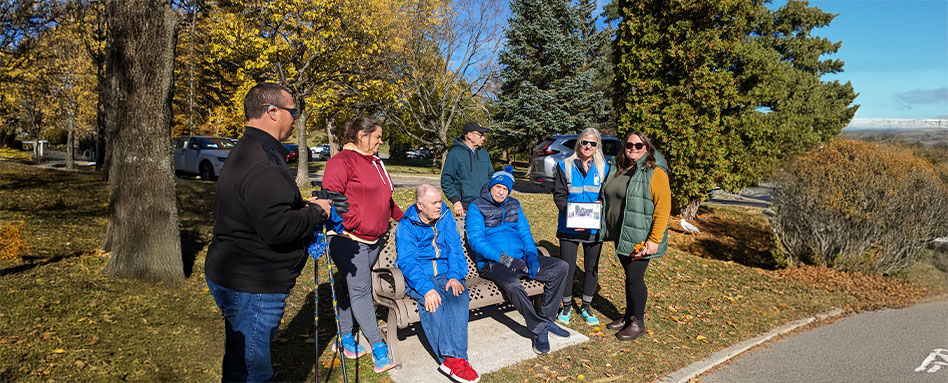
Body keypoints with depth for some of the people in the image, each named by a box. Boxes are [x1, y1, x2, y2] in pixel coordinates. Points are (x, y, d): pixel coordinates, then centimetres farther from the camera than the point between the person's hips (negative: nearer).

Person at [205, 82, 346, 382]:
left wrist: (303, 206, 8)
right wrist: (316, 211, -14)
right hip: (251, 289, -11)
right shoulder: (262, 164, -23)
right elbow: (278, 230, -29)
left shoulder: (244, 153, 13)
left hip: (230, 278, 11)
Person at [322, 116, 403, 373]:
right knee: (360, 290, -4)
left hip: (373, 239, 8)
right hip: (349, 240, -8)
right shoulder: (342, 161, -11)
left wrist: (403, 218, 27)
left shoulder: (375, 163, 18)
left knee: (350, 288, 17)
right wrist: (351, 223, -22)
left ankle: (345, 338, 28)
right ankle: (378, 347, 1)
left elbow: (385, 198, 27)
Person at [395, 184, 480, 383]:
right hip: (418, 277, -3)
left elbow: (455, 247, 2)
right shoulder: (406, 225, -6)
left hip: (445, 274, 3)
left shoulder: (445, 216, 7)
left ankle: (452, 358, -34)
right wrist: (426, 288, -31)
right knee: (433, 302, -33)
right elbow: (407, 262, -16)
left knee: (460, 296, -29)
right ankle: (452, 359, -33)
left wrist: (454, 276, -16)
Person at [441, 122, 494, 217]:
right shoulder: (455, 154, -4)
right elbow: (446, 180, -7)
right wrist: (455, 201, -15)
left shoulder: (484, 153, 15)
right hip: (464, 207, -5)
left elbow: (491, 176, 22)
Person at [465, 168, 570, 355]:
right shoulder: (477, 207, -3)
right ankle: (540, 329, -21)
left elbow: (524, 232, 14)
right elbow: (475, 241, -13)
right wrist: (505, 259, -20)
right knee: (512, 284, -38)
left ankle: (546, 318, -1)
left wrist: (531, 255, -7)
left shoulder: (514, 205, 17)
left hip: (519, 259, 6)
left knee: (561, 267, -6)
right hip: (492, 263, -6)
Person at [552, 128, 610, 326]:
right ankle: (566, 306, 22)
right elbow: (559, 194, -3)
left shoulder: (603, 168, 6)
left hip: (594, 227, 2)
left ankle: (586, 307, 28)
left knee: (592, 267, 11)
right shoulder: (565, 166, 1)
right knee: (567, 267, 3)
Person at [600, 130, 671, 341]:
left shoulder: (655, 173, -11)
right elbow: (609, 200, 22)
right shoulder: (618, 170, 12)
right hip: (620, 236, 7)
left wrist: (655, 239, -21)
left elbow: (663, 207, -16)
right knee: (630, 277, 17)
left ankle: (638, 323, 15)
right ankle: (629, 316, 30)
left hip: (639, 238, -7)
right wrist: (607, 228, 17)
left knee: (634, 278, -1)